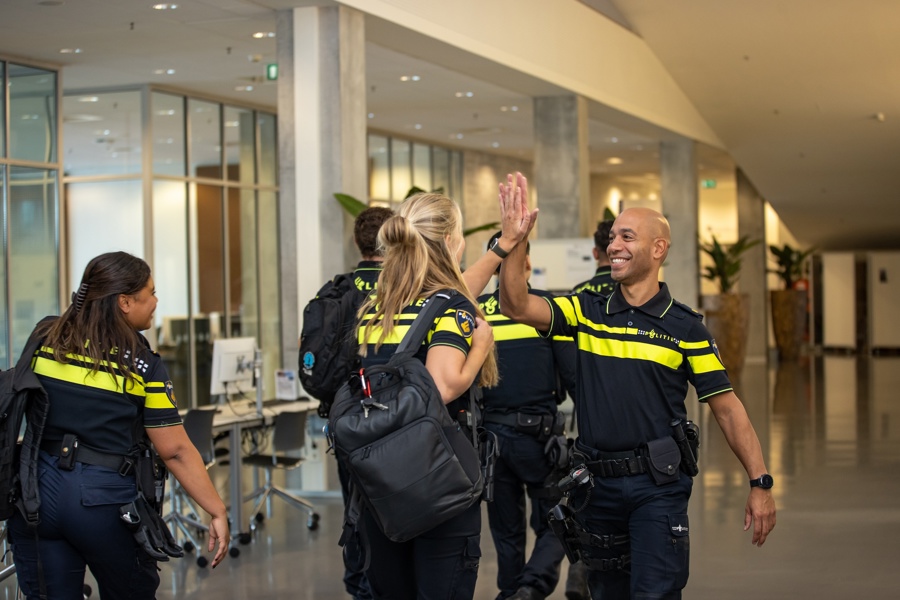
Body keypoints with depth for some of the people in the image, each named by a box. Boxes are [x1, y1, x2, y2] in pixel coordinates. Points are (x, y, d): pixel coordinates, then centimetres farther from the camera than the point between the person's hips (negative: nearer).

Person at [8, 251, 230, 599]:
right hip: (104, 498, -3)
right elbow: (175, 451, -9)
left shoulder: (44, 339, 3)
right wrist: (217, 512, -4)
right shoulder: (142, 365, -8)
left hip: (37, 490, 3)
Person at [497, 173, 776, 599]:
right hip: (597, 484, 3)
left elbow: (727, 408, -1)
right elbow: (517, 307, -9)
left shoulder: (684, 327, -1)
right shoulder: (586, 312, 5)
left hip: (658, 485, -3)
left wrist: (760, 484, -6)